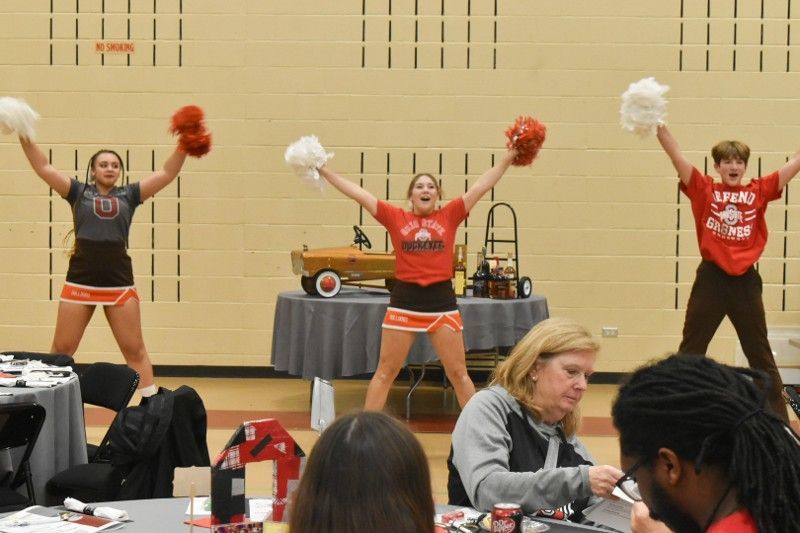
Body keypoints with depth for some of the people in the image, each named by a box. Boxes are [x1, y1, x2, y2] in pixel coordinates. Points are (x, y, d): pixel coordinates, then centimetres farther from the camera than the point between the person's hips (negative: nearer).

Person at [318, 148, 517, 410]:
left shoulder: (449, 216, 4)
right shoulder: (396, 218, 3)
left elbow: (482, 185, 3)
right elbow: (358, 193, 3)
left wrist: (509, 157, 0)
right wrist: (324, 171, 2)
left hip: (442, 301, 0)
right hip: (403, 301, 0)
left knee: (458, 373, 8)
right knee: (385, 372, 9)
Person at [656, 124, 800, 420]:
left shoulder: (758, 191, 4)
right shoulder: (704, 190, 0)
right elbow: (676, 153, -10)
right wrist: (658, 126, -22)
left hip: (746, 282, 1)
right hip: (711, 280, -1)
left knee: (761, 354, 12)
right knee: (690, 353, 7)